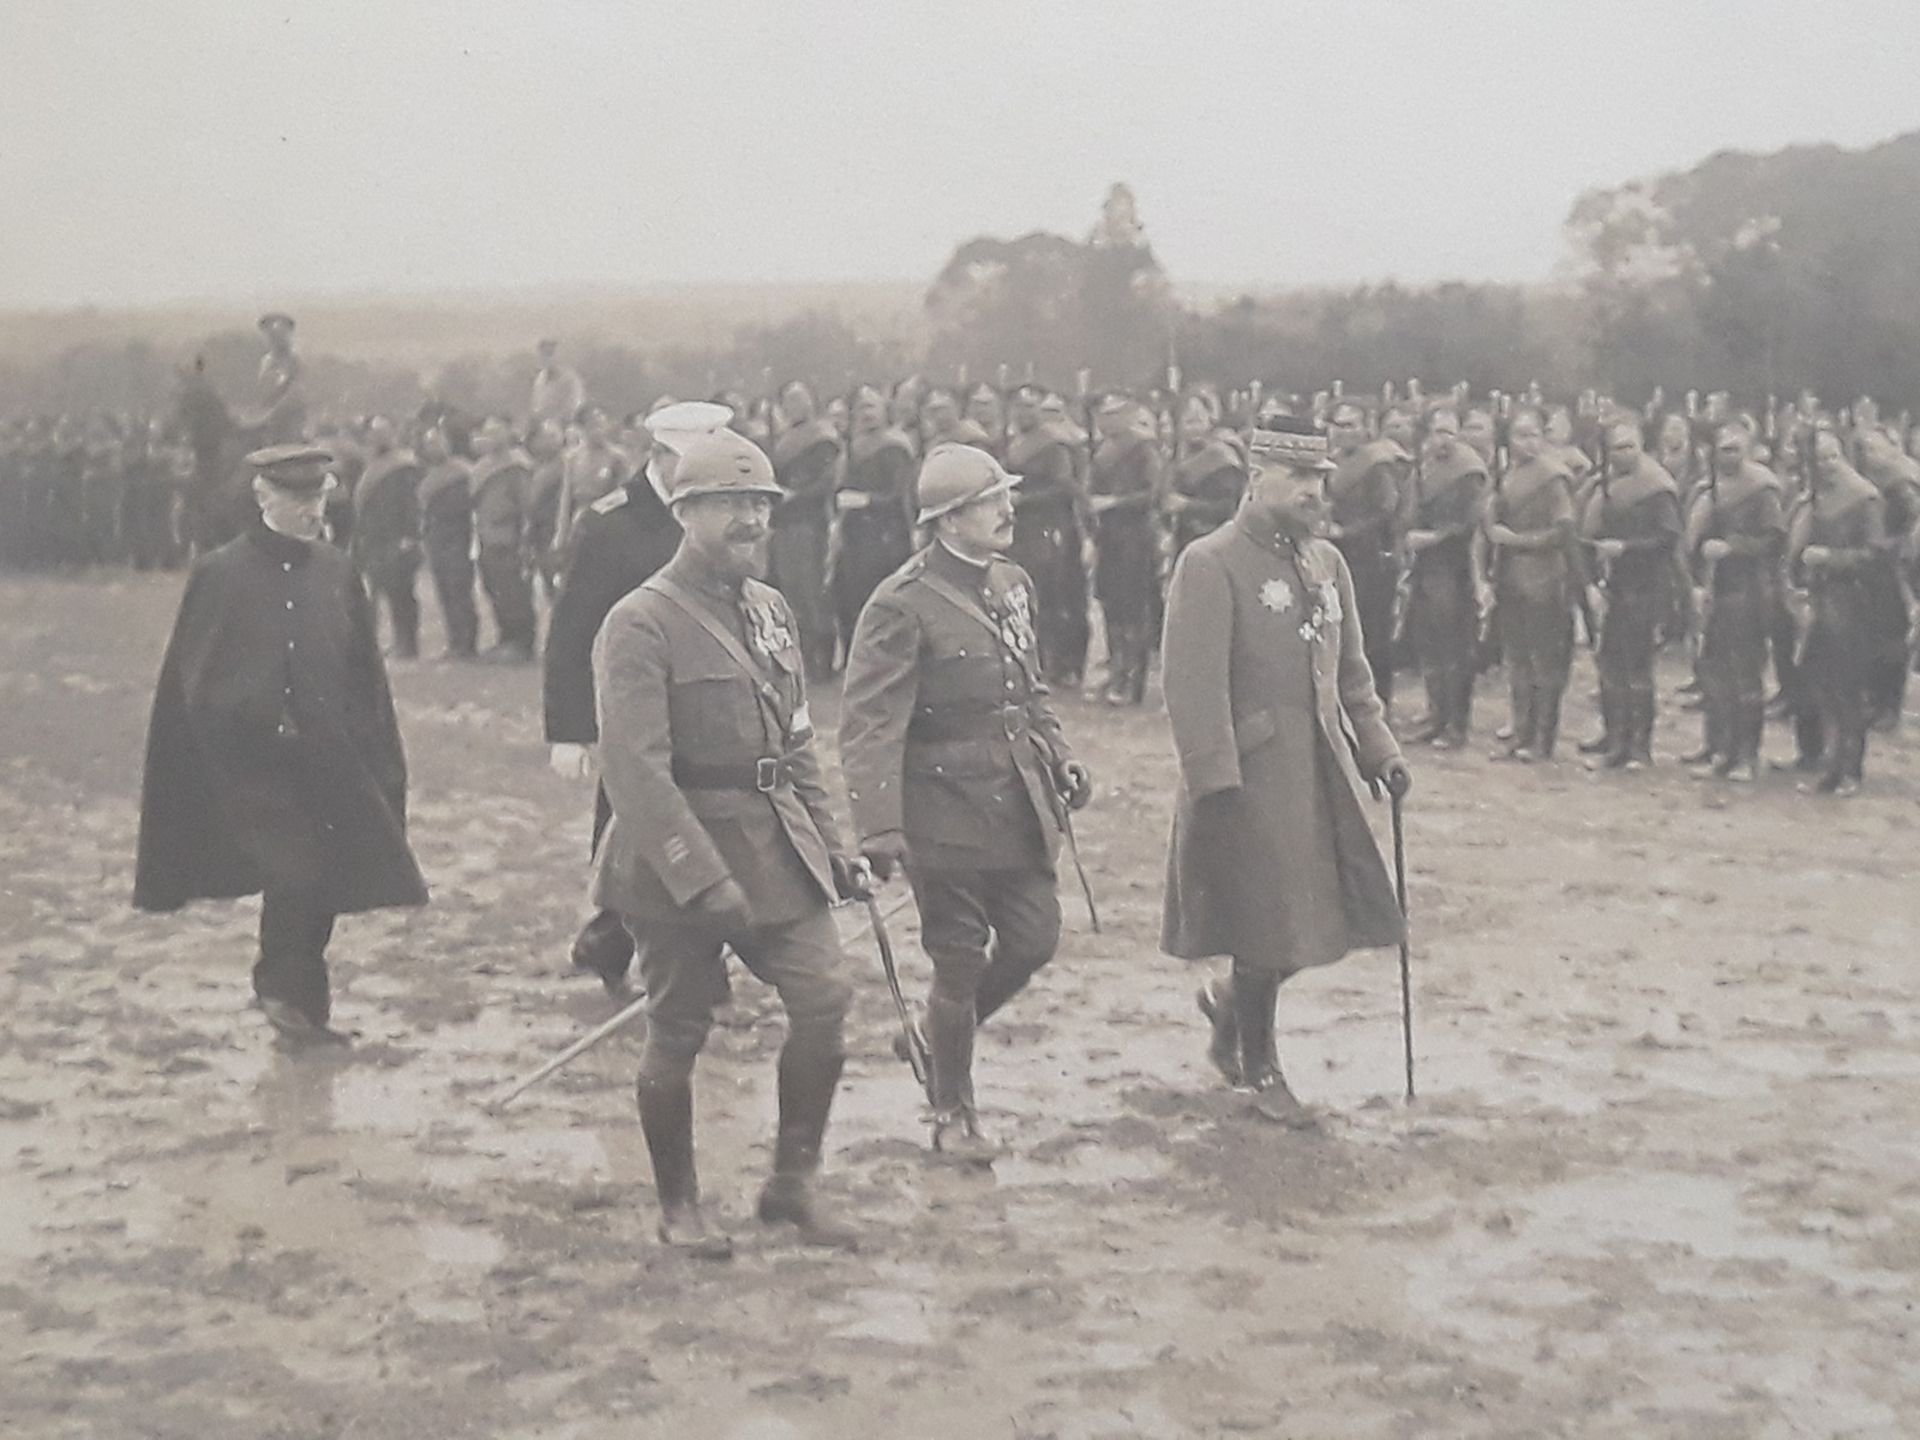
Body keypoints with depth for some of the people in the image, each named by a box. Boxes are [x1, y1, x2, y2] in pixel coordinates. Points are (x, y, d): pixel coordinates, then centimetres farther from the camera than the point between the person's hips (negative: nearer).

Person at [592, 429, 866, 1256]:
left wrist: (830, 846, 12)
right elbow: (635, 768, -20)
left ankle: (793, 1184, 13)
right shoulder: (640, 625, -13)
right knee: (678, 1034, 4)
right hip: (681, 855, -6)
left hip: (777, 846, 7)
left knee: (825, 998, -3)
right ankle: (678, 1207, 22)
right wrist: (703, 878, -25)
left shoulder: (770, 611, 11)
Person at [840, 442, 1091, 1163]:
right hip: (949, 816, -7)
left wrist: (1059, 756, 6)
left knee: (1035, 941, 10)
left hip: (1022, 807, 7)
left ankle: (942, 1037, 37)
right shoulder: (902, 606, -16)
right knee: (960, 963, 4)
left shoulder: (1013, 584, 8)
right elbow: (869, 725, -18)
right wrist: (879, 828, -25)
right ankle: (952, 1114, 23)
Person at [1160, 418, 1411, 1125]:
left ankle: (1229, 997, 34)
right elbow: (1194, 684, -18)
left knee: (1336, 912, 9)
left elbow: (1351, 670, 19)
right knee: (1266, 925, 2)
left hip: (1324, 773, 7)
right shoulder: (1210, 564, -12)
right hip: (1254, 775, -7)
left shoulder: (1327, 563, 12)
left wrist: (1378, 748, 11)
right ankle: (1258, 1062, 23)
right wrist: (1214, 780, -23)